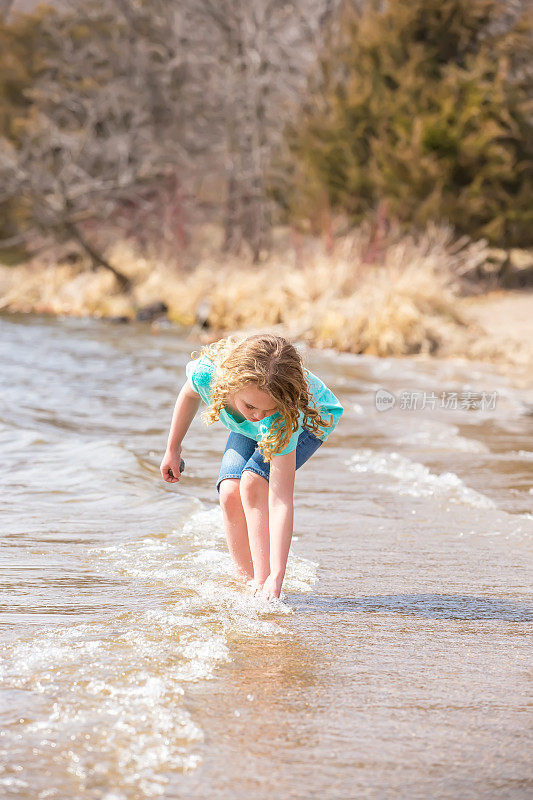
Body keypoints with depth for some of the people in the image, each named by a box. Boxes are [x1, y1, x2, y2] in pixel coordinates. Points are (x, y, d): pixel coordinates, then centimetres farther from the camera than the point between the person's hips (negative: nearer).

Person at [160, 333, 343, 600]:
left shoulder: (282, 419, -45)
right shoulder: (206, 371, -38)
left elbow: (280, 501, -44)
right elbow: (190, 394, -9)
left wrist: (276, 576, -47)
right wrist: (173, 449, 3)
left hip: (311, 420, -4)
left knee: (253, 483, -27)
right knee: (229, 492, -17)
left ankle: (262, 582, -19)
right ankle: (247, 581, -2)